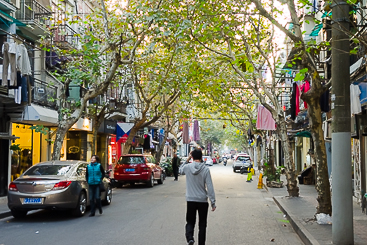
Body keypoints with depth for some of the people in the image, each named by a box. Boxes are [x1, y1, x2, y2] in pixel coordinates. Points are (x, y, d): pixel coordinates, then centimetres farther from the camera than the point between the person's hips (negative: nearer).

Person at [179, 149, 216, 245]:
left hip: (191, 200, 1)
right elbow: (209, 187, -10)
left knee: (190, 222, 10)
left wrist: (187, 159, 15)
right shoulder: (205, 169, -9)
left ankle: (189, 237, -16)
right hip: (203, 201, -1)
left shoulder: (187, 167, -6)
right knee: (202, 224, 11)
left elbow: (181, 170, 20)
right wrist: (213, 202, -4)